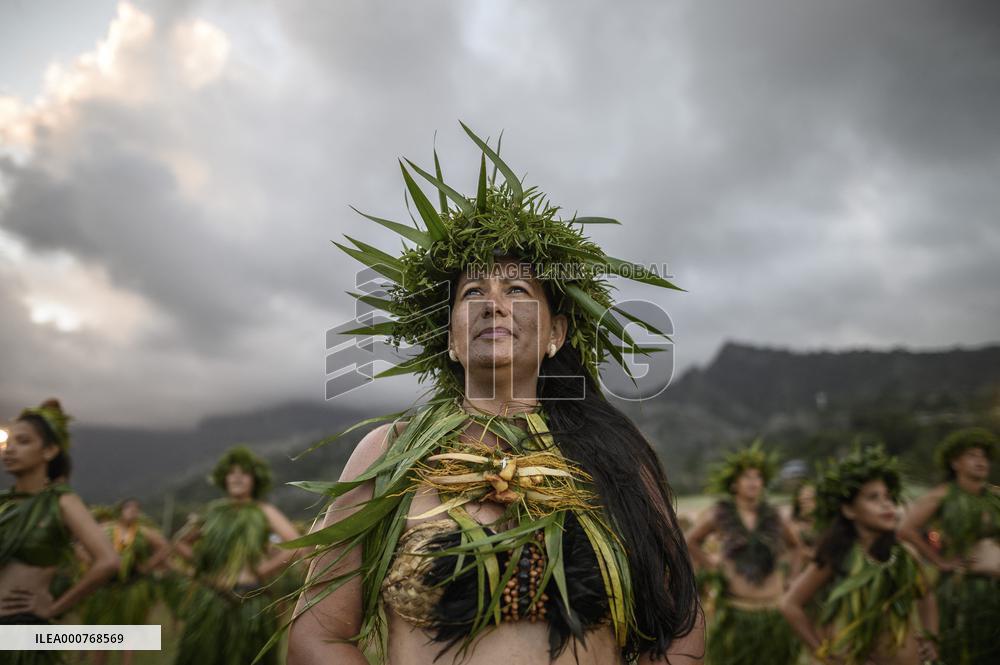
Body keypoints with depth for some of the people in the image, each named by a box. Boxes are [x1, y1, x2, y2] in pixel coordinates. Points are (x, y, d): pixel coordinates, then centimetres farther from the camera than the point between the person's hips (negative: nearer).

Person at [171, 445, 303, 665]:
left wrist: (263, 570, -9)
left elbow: (297, 546, -12)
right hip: (209, 601, 3)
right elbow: (180, 542, 23)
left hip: (250, 601, -3)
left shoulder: (264, 511, 0)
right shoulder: (214, 510, 10)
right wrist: (202, 563, 8)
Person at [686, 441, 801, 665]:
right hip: (736, 612, -2)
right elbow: (691, 541, 13)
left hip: (775, 612, 2)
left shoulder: (772, 515, 3)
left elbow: (794, 544, 23)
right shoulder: (719, 514, -3)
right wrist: (711, 566, 5)